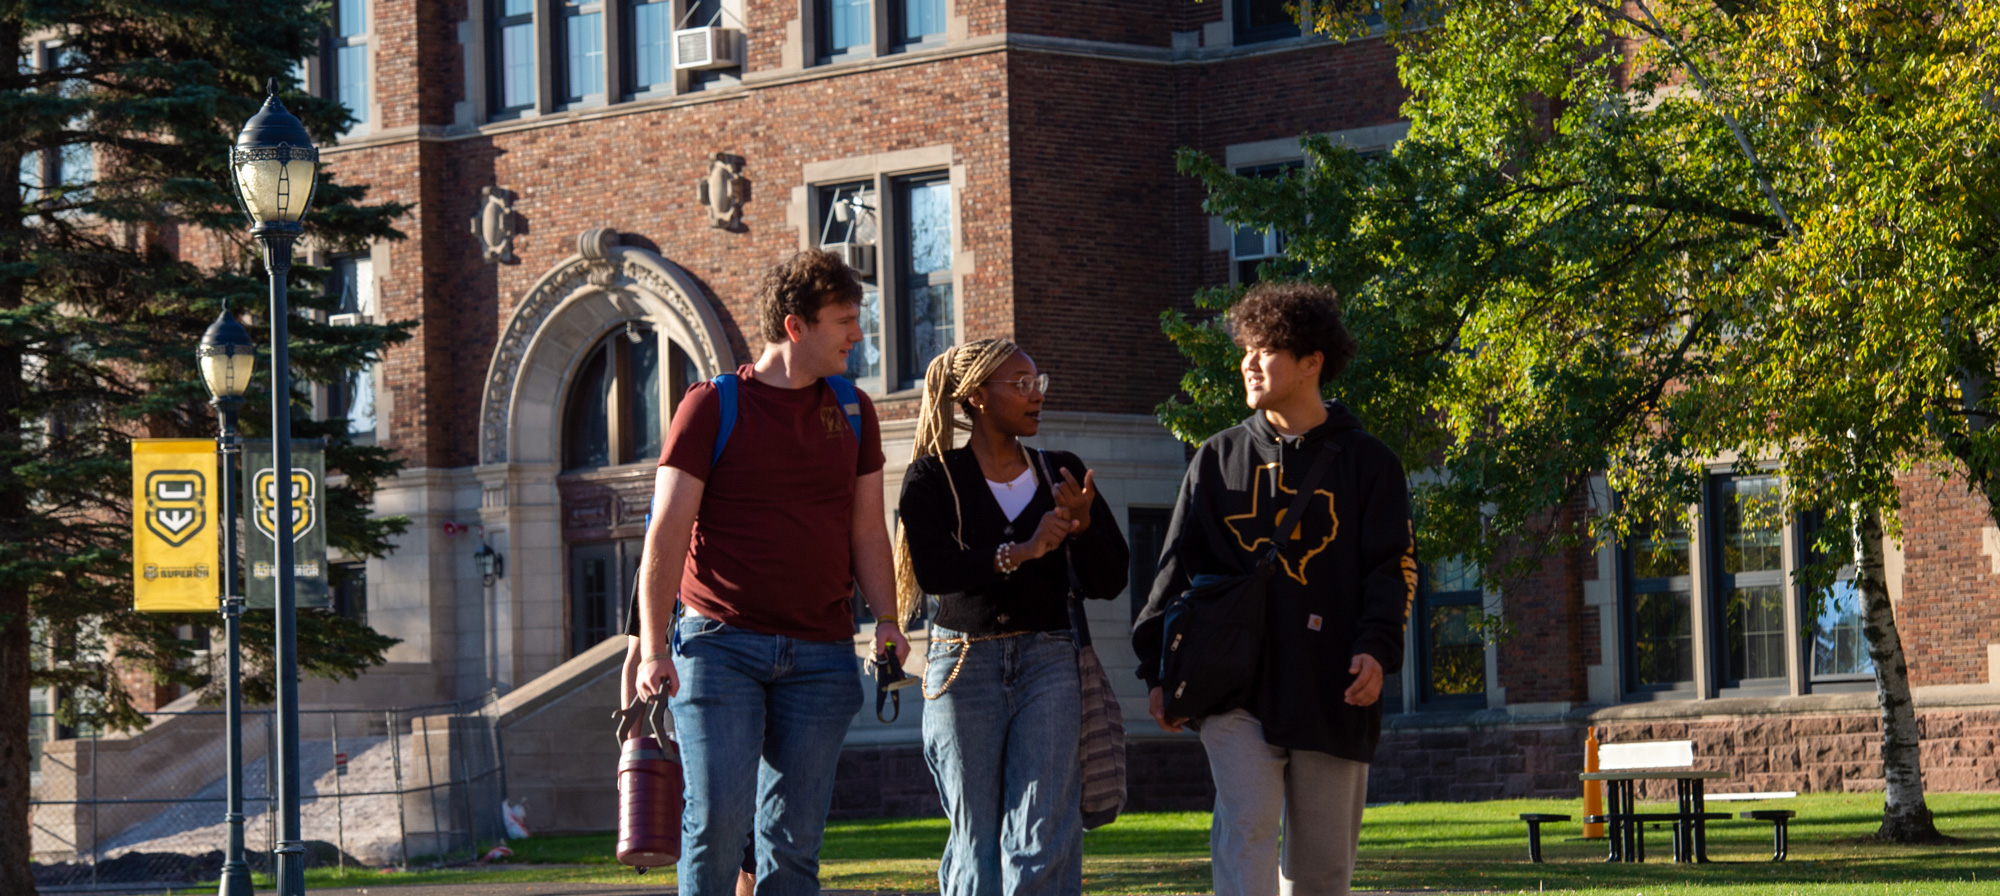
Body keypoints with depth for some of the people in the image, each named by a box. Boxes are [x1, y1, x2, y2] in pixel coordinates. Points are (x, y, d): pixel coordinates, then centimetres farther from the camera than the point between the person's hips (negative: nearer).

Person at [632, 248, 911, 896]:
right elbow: (667, 532, -4)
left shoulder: (853, 413, 13)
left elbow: (866, 530, 16)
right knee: (717, 818, -14)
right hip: (720, 643, -4)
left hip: (820, 657, 4)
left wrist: (885, 619, -1)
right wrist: (653, 647, -13)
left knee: (794, 839, 2)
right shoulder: (711, 407, -1)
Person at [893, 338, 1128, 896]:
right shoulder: (933, 477, 3)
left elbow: (1108, 582, 8)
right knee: (976, 834, 1)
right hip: (965, 662, -1)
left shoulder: (1062, 475, 12)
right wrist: (1019, 553, -20)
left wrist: (1082, 526, -11)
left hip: (1048, 662, 2)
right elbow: (933, 570, -12)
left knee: (1045, 834, -11)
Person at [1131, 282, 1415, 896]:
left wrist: (1377, 647, -14)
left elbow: (1393, 565, 2)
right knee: (1245, 828, -16)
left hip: (1329, 690, 0)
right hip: (1235, 684, 0)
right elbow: (1181, 567, 13)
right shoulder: (1220, 459, 13)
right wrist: (1160, 668, 6)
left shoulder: (1365, 462, 7)